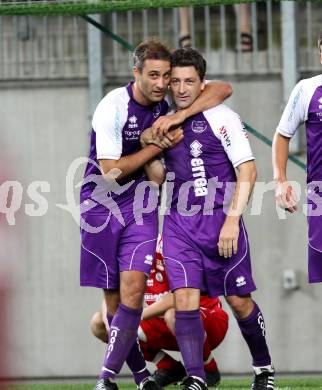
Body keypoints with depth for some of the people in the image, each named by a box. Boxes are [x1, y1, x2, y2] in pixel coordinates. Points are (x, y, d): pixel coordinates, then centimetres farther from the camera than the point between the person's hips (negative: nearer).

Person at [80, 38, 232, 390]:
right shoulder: (112, 107, -18)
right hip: (101, 204, -3)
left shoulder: (168, 98, -3)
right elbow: (110, 172, -18)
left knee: (134, 288, -15)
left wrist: (179, 116, -22)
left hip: (140, 206, 3)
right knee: (113, 296, 2)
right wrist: (158, 146, -16)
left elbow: (223, 89, -10)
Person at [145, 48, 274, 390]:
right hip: (179, 224, 4)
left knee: (238, 301, 4)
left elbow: (247, 170, -10)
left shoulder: (220, 118, -6)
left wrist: (232, 220, -17)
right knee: (184, 300, -11)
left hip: (221, 222, -4)